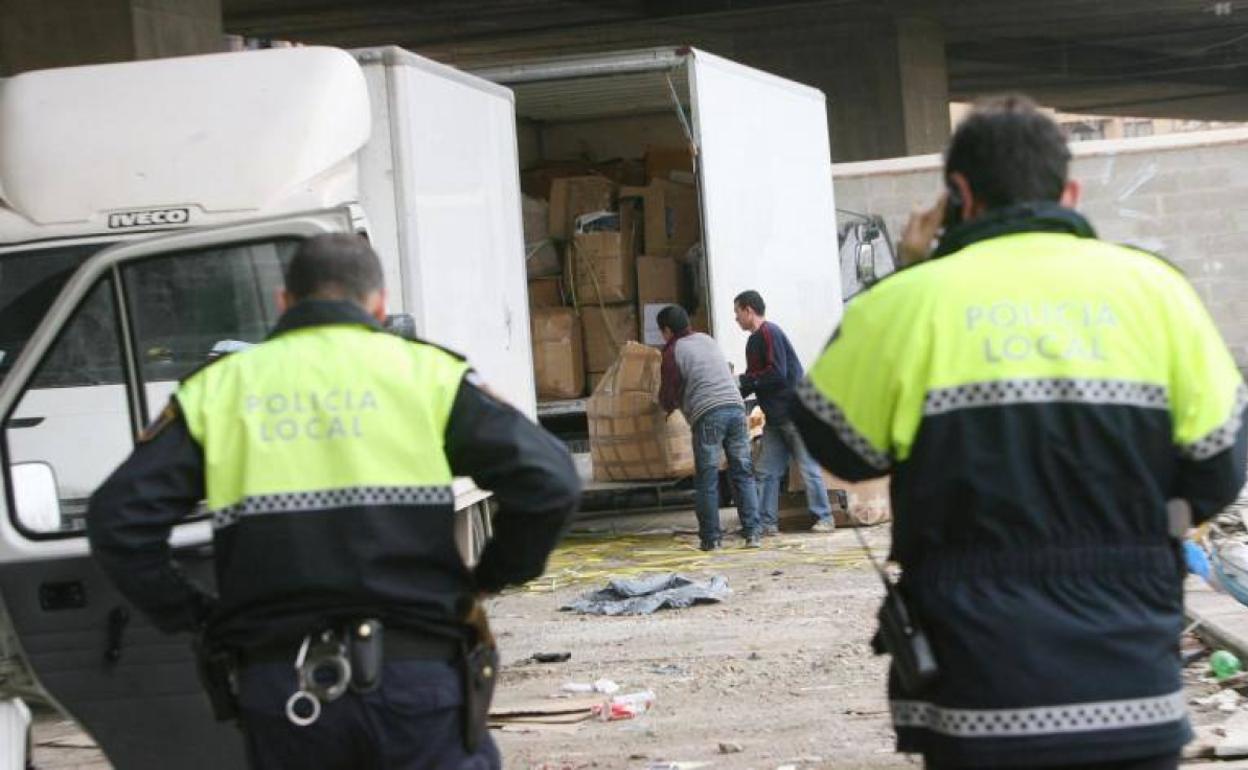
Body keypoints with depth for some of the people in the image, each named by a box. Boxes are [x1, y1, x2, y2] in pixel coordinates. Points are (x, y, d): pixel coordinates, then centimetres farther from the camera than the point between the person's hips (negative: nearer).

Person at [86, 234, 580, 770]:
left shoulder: (219, 389, 9)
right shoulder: (425, 372, 4)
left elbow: (118, 519, 1)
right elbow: (549, 481, -6)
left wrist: (192, 616, 9)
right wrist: (487, 580, 7)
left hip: (280, 692, 2)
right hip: (418, 680, -2)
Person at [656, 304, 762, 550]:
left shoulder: (673, 351, 3)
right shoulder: (708, 340, 22)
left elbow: (668, 396, 2)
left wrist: (667, 404, 27)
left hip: (707, 414, -5)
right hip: (736, 407, 5)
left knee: (707, 479, 2)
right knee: (743, 474, 6)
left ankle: (711, 537, 3)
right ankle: (753, 532, 1)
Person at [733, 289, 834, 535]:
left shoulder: (769, 333, -12)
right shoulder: (755, 340, 16)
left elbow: (777, 373, -20)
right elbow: (756, 381, 18)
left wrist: (743, 381, -14)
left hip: (794, 412, -9)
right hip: (775, 418, 9)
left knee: (808, 468, -3)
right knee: (766, 471, 5)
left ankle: (824, 518, 3)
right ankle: (767, 522, 6)